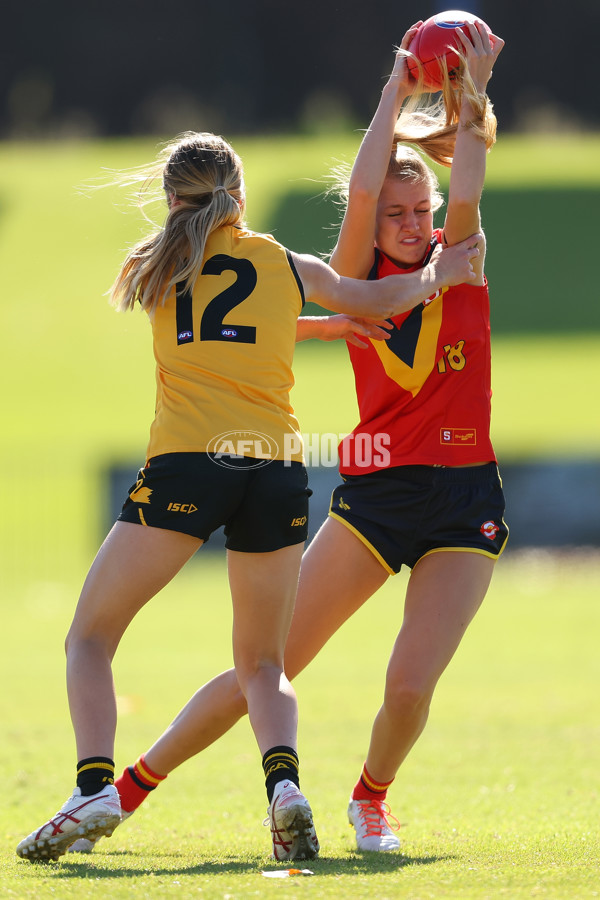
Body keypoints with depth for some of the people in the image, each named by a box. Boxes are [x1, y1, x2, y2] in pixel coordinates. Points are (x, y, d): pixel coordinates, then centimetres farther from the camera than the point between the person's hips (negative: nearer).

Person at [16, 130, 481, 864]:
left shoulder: (151, 268, 15)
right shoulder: (288, 266, 16)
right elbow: (384, 300, 29)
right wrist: (437, 275, 50)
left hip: (184, 465, -2)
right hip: (276, 466, 2)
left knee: (89, 638, 10)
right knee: (261, 661, 17)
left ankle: (95, 786, -13)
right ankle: (283, 782, -11)